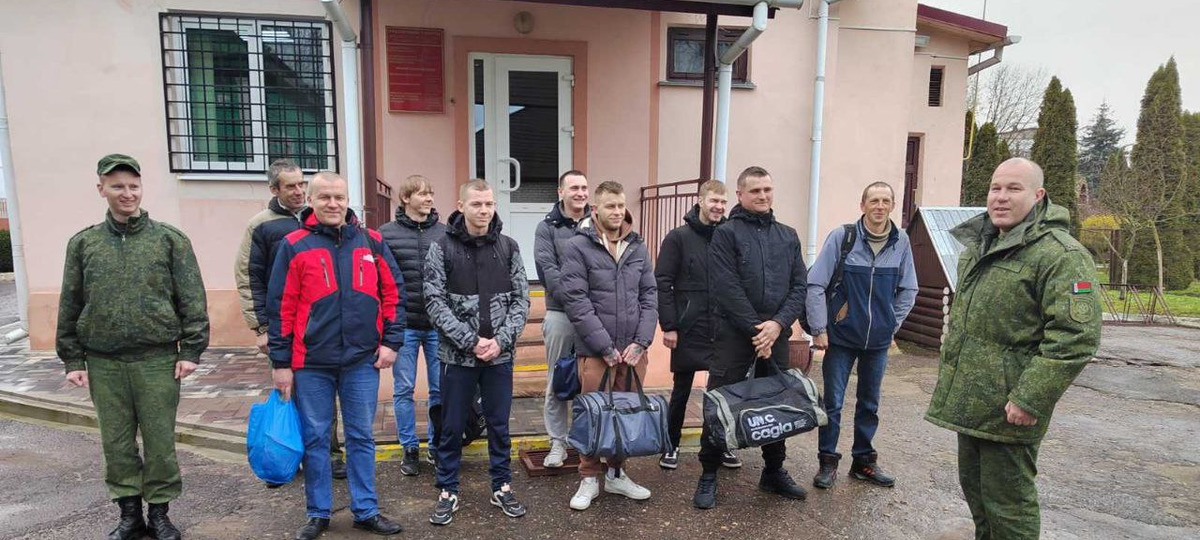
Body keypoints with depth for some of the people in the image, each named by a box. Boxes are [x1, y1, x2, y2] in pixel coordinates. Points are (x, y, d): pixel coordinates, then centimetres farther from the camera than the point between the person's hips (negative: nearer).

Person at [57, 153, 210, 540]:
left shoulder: (170, 239, 1)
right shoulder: (83, 243, 8)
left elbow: (192, 300, -1)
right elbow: (70, 306, 11)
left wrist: (191, 350, -6)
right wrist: (73, 359, 6)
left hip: (157, 360, -2)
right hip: (103, 363, 2)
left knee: (160, 440, 4)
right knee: (117, 443, 10)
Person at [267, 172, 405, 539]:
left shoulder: (371, 242, 3)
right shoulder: (294, 246, -2)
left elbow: (393, 293, 7)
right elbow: (280, 307, -2)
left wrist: (391, 342, -1)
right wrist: (281, 362, -3)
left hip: (363, 361, 1)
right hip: (311, 363, -1)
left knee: (361, 438, 10)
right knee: (314, 439, 10)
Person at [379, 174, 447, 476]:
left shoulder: (444, 233, 3)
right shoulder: (386, 234, 0)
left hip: (438, 325, 1)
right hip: (403, 325, -1)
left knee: (440, 389, 9)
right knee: (404, 389, 8)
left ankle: (436, 445, 25)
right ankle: (410, 449, 23)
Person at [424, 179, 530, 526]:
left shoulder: (508, 247, 2)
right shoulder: (442, 248, -4)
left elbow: (521, 299, 2)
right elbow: (435, 303, -9)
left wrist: (501, 340, -11)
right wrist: (471, 341, -16)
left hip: (500, 355, 2)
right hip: (457, 354, -2)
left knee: (499, 424, 13)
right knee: (452, 427, 10)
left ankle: (502, 487, 29)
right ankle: (448, 492, 25)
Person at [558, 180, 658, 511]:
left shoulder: (637, 248, 9)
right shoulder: (577, 248, -6)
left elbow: (650, 295, 8)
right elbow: (575, 300, -12)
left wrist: (640, 341, -5)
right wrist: (605, 347, -14)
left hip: (634, 348, 5)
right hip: (595, 350, -4)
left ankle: (616, 474, 30)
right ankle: (589, 478, 22)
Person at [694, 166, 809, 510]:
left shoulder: (788, 236, 12)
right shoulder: (726, 234, -4)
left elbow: (799, 286, 6)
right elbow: (727, 289, -13)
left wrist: (778, 323, -9)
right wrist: (755, 329, -15)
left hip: (776, 335, 5)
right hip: (735, 335, -5)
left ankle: (774, 471, 30)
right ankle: (709, 475, 13)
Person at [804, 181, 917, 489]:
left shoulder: (901, 242, 0)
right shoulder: (842, 237, -10)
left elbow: (908, 290, 10)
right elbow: (815, 284, -11)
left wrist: (892, 324, 4)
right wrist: (819, 329, -12)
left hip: (878, 340, 3)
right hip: (841, 337, -3)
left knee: (869, 404, 15)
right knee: (832, 403, 3)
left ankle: (863, 461, 29)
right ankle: (827, 461, 17)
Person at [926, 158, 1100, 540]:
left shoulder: (1060, 254, -15)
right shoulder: (977, 247, 13)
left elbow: (1075, 336, -22)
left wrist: (1030, 400, -24)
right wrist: (950, 374, 23)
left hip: (1007, 409, -8)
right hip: (969, 400, 8)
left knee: (1007, 502, 4)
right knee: (973, 486, 21)